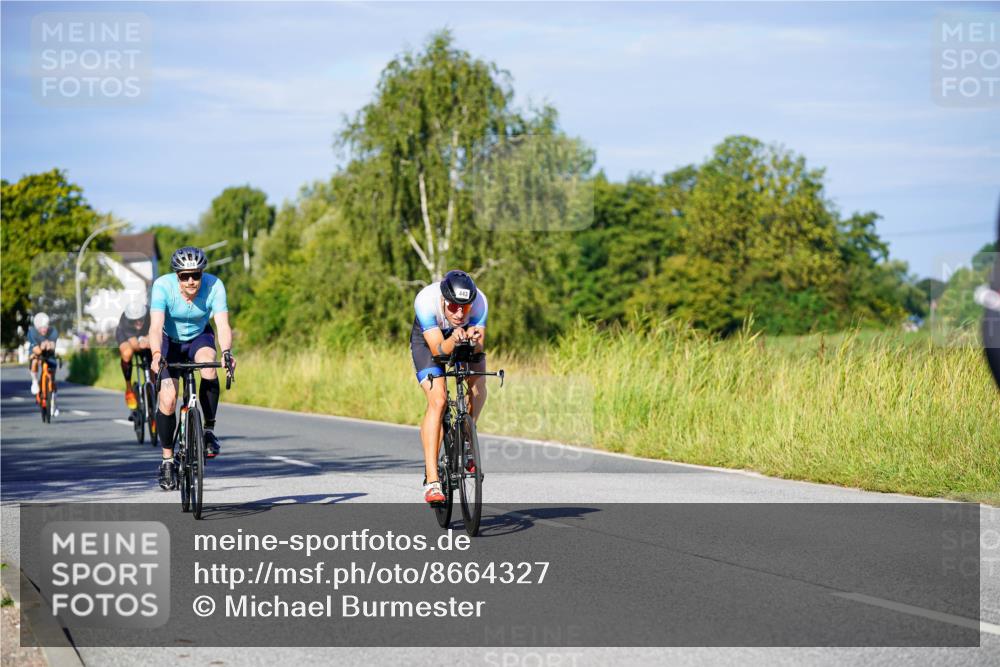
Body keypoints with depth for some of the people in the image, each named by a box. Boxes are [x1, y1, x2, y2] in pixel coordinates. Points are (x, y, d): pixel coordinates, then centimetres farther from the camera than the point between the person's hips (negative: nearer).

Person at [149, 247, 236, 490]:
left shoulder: (214, 286, -28)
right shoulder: (163, 286, -30)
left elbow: (223, 324, -36)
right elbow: (156, 326, -40)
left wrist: (226, 352, -55)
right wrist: (156, 355, -58)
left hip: (199, 337, 1)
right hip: (169, 341, -1)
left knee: (208, 366, -34)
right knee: (168, 399, -15)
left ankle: (209, 429, -16)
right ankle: (167, 459, 5)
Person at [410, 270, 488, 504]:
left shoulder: (479, 302, -32)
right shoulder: (426, 300, -38)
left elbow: (479, 348, -29)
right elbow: (438, 349, -36)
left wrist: (474, 339, -51)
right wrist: (454, 340, -56)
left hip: (465, 340, 4)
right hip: (428, 340, -4)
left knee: (478, 384, -19)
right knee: (437, 400, -20)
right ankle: (431, 480, -22)